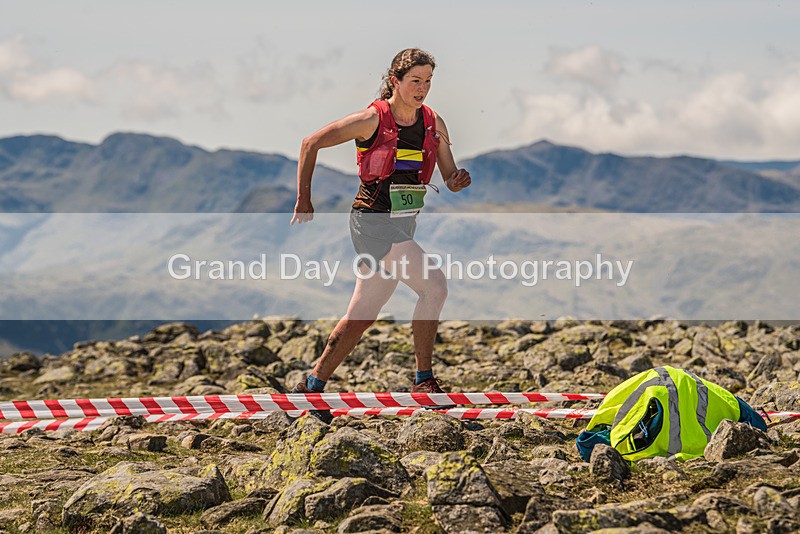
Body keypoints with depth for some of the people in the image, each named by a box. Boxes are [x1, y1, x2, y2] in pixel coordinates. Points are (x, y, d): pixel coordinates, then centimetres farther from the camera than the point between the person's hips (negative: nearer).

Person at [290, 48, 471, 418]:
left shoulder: (433, 123, 6)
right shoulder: (372, 120, -11)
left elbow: (451, 180, 10)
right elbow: (311, 143, -5)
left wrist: (460, 179, -15)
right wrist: (304, 202, -3)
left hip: (403, 226, 7)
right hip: (372, 221, -7)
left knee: (363, 315, 9)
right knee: (434, 286, -20)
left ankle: (312, 386, 20)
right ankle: (423, 380, -10)